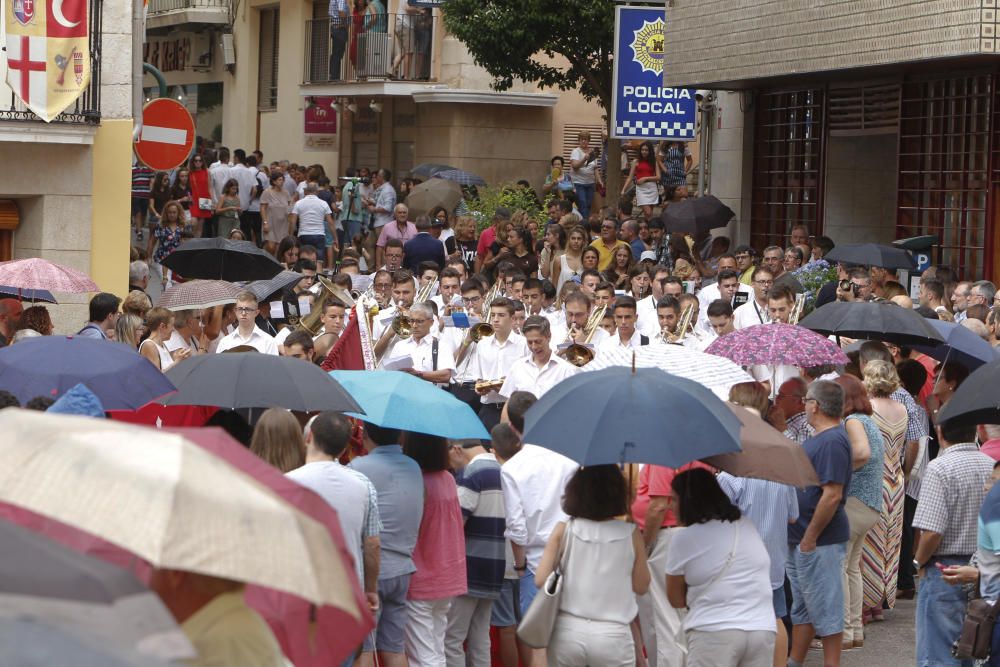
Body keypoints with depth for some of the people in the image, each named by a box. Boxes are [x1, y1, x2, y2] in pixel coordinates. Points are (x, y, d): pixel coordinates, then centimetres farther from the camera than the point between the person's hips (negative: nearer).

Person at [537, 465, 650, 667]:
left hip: (568, 632, 1)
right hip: (613, 635, -1)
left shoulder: (563, 530, -3)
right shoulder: (631, 534, -4)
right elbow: (641, 586, 5)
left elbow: (540, 580, -4)